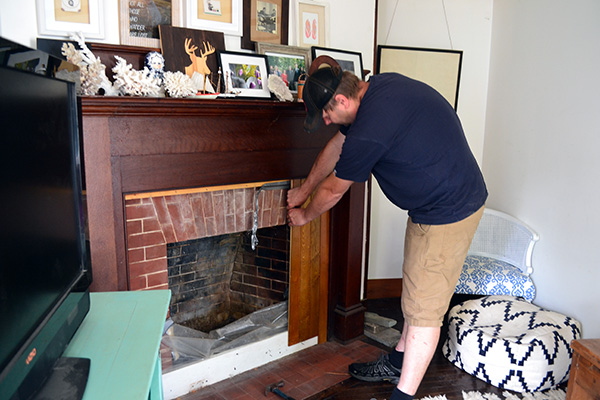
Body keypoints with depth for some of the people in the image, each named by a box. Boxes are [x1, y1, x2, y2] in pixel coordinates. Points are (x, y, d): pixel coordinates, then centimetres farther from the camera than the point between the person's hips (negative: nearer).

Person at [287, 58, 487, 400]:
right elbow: (337, 146, 14)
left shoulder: (369, 129, -28)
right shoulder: (378, 86, 3)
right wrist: (302, 191, 23)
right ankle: (399, 362, 37)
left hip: (448, 212, -10)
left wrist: (305, 215, 9)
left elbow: (333, 191, -12)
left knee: (424, 307, -2)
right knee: (417, 291, 20)